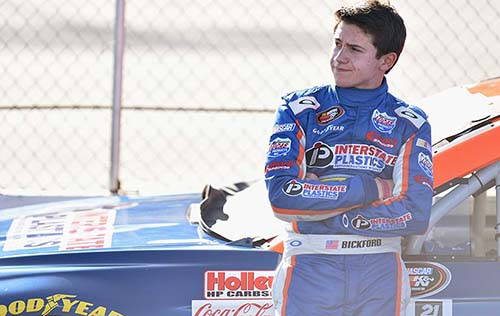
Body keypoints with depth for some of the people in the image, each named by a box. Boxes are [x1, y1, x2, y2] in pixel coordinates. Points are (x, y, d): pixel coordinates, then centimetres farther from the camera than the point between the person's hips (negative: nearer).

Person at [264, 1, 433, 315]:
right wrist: (368, 188, -10)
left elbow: (416, 214, -9)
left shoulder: (409, 123, 5)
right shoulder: (300, 109, 4)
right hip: (310, 267, -1)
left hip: (380, 272, 1)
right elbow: (281, 194, -10)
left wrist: (319, 213, -10)